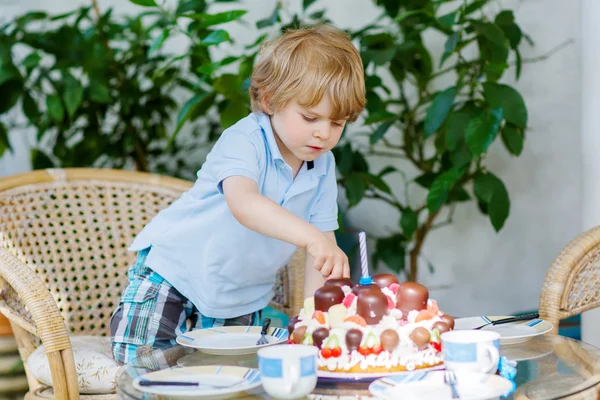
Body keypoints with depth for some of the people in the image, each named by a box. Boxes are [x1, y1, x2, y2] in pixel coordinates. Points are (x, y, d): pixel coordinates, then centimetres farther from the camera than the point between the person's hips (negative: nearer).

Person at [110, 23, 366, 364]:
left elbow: (324, 238, -4)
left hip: (243, 297, 5)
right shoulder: (244, 141, -26)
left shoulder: (323, 168, -6)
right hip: (177, 269, -5)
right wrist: (311, 237, -59)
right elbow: (243, 203, -46)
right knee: (138, 361, -8)